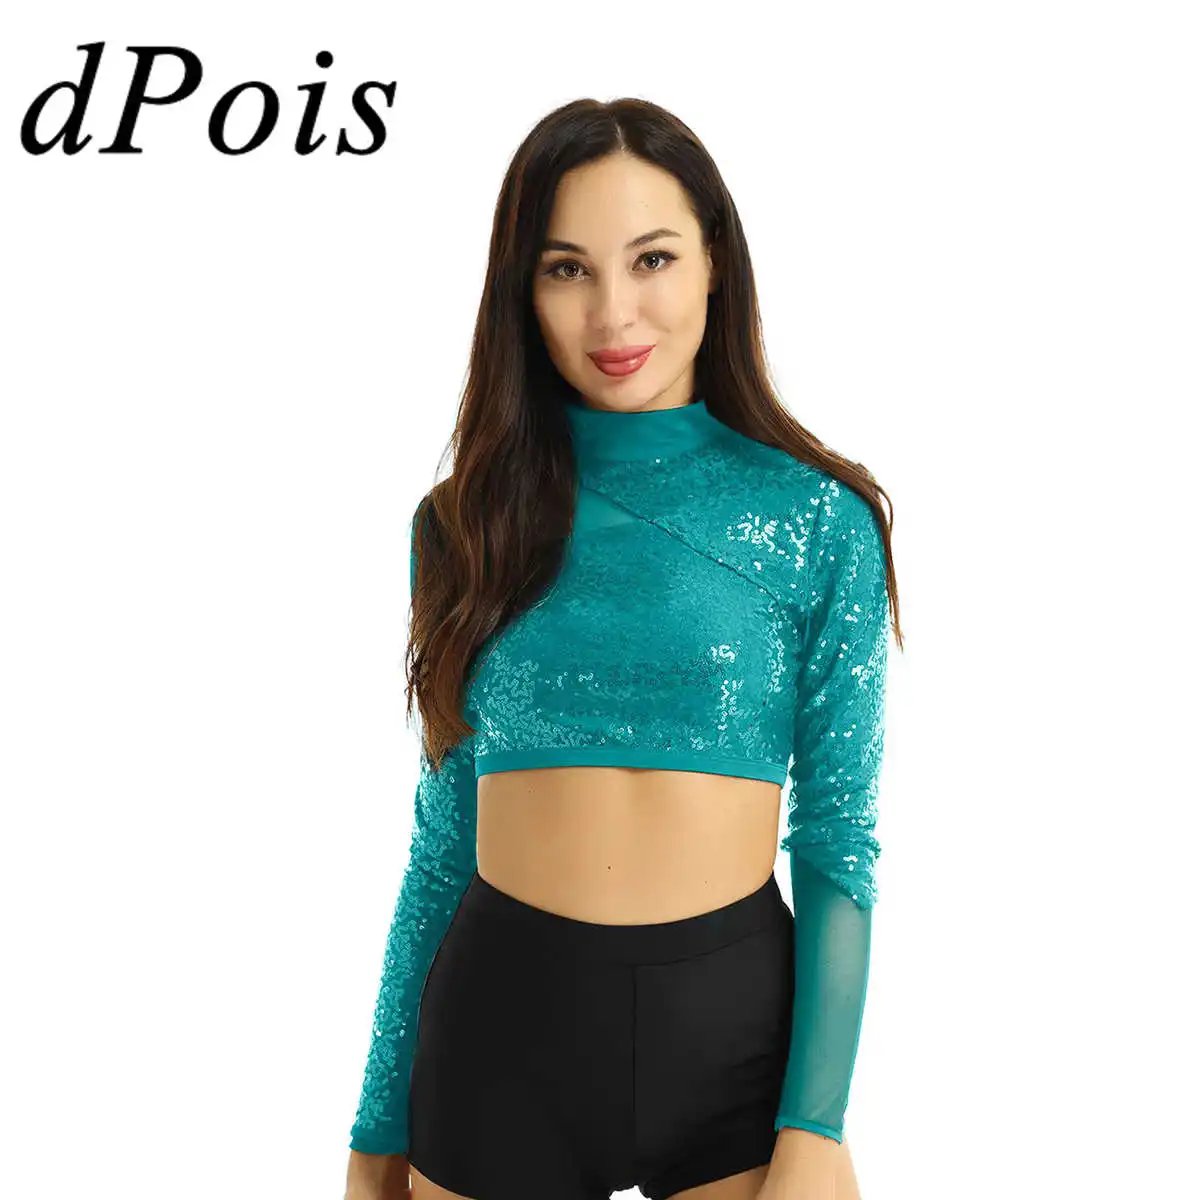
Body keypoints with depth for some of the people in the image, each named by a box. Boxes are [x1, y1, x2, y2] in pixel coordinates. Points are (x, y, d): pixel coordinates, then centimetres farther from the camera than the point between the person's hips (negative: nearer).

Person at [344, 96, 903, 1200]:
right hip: (502, 1028, 2)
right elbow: (443, 844, 4)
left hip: (734, 1025, -1)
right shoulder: (467, 524, 1)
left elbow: (838, 848, -4)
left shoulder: (818, 521, -5)